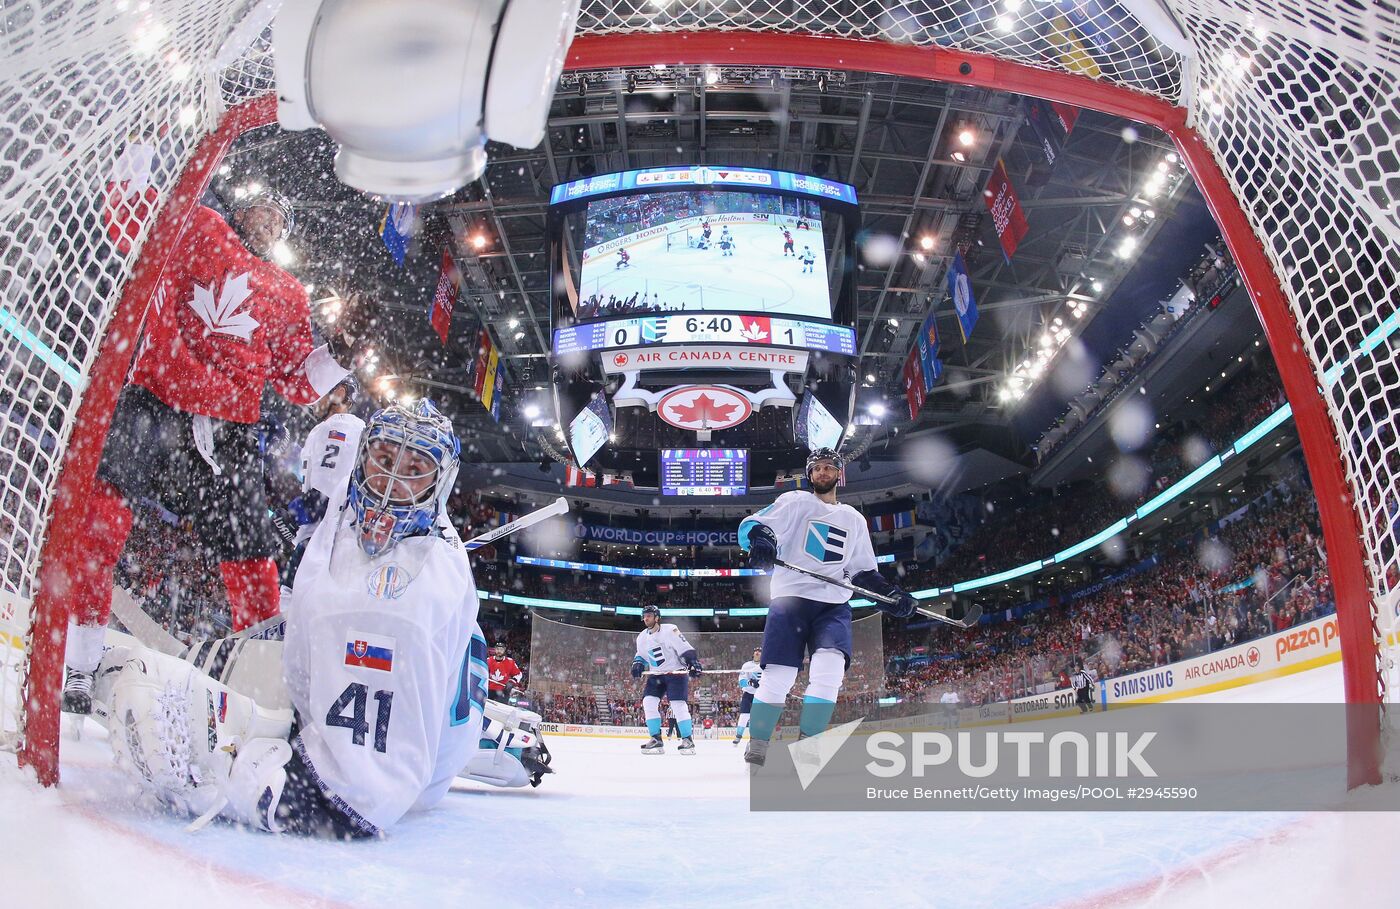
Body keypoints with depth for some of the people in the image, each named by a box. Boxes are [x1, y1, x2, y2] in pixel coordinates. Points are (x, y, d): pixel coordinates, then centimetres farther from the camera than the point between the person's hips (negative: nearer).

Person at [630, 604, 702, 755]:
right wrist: (637, 664, -2)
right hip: (656, 675, 6)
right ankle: (656, 740, -4)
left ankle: (687, 740, -5)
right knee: (648, 702, -9)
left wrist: (693, 663, -28)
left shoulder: (669, 630, -15)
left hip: (676, 672, -6)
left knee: (678, 704, -15)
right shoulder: (642, 637, 6)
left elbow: (685, 648, -18)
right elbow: (641, 655, 18)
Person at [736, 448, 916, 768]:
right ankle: (755, 749, 5)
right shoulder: (794, 502, 10)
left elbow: (863, 573, 25)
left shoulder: (855, 520, 23)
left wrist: (892, 596, 10)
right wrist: (760, 539, -26)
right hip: (790, 597, -3)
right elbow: (751, 525, -2)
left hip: (834, 604, 3)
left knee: (830, 667, -21)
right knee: (778, 676, -12)